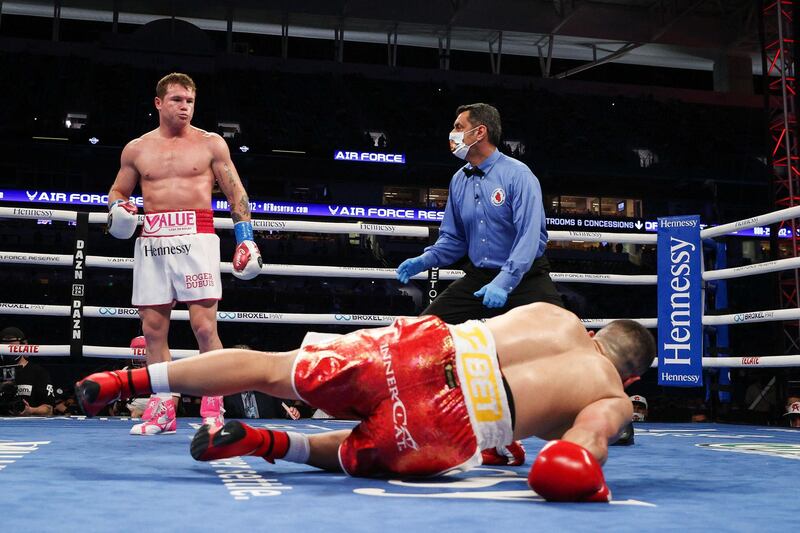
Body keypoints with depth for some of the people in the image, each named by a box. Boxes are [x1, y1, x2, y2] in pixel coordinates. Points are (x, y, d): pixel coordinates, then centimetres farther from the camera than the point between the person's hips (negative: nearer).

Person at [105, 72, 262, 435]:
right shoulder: (136, 149, 15)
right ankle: (162, 409, 11)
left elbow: (236, 193, 9)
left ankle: (212, 410, -3)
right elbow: (117, 192, 24)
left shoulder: (211, 144, 9)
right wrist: (118, 209, 1)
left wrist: (246, 238, 1)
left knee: (204, 326, -10)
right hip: (151, 242, 3)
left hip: (195, 238, -3)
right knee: (153, 328, 3)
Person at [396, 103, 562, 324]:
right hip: (477, 277, 6)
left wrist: (504, 282, -33)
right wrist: (425, 260, -3)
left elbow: (529, 236, -23)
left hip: (524, 277, -5)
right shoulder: (458, 181, 8)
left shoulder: (517, 175, -13)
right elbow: (453, 237, 16)